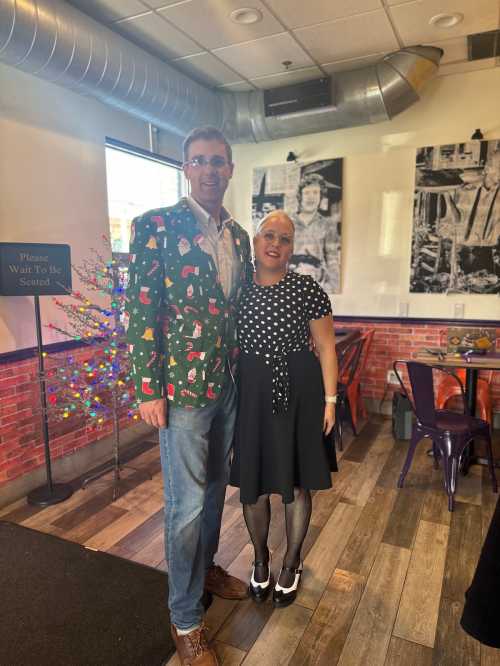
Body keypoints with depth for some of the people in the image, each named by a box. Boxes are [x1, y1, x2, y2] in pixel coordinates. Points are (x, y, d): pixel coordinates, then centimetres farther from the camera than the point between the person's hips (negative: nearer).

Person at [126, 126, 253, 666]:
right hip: (182, 387, -6)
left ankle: (206, 568, 46)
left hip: (229, 386, 6)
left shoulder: (239, 235, 10)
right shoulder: (154, 226, -9)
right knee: (187, 502, 4)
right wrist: (148, 390, -14)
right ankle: (185, 618, 26)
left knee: (215, 487, 21)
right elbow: (140, 312, -12)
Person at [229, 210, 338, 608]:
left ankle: (292, 563, 37)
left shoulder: (308, 289, -5)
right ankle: (261, 559, 39)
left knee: (295, 482, 12)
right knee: (252, 481, 12)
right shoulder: (239, 291, 2)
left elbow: (326, 348, -2)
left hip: (298, 394, -2)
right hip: (251, 395, 2)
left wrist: (329, 400, -4)